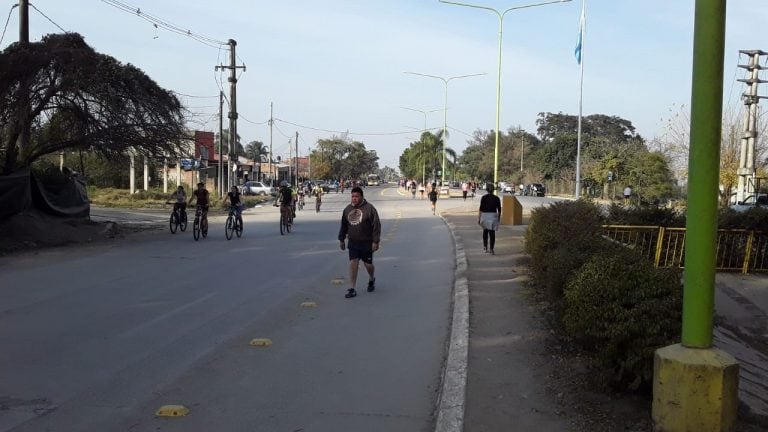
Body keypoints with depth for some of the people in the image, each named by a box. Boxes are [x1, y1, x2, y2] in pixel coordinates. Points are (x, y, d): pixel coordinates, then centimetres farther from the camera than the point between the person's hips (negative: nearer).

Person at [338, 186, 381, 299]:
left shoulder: (369, 208, -11)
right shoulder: (347, 209, 5)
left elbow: (376, 226, -12)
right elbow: (343, 226, 15)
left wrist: (375, 241, -15)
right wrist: (341, 239, 15)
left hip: (366, 243, -3)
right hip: (352, 243, 3)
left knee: (368, 264, 9)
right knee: (353, 264, -5)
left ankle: (372, 279, 41)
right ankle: (352, 289, -1)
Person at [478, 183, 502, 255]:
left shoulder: (484, 198, -5)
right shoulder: (496, 198, 0)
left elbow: (481, 209, -8)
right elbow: (499, 210, 3)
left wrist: (479, 218, -4)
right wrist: (499, 218, 16)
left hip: (485, 216, 0)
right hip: (493, 216, 0)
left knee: (485, 231, 20)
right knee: (492, 233, 3)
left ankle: (485, 247, 22)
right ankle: (491, 249, -2)